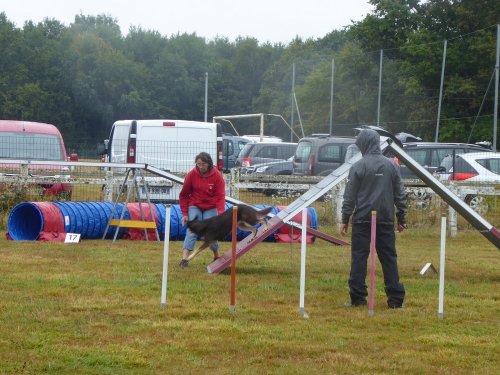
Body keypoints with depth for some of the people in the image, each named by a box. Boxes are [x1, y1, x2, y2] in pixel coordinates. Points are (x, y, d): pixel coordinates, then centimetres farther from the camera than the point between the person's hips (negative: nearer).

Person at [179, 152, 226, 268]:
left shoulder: (217, 176, -12)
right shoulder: (191, 174, -10)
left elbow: (220, 196, -13)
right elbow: (184, 195, -2)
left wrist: (220, 212, -27)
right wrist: (184, 214, -3)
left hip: (211, 208, 0)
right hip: (194, 207, 0)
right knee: (191, 230, -15)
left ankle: (216, 256, 21)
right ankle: (184, 259, -22)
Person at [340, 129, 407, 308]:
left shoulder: (358, 166, -5)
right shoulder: (391, 165, 7)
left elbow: (349, 196, -4)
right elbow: (400, 194, 11)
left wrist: (345, 220, 3)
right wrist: (402, 218, 18)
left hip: (363, 219, -3)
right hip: (386, 220, 3)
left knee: (359, 257, 1)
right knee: (389, 258, 6)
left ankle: (358, 297, 0)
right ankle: (396, 298, 4)